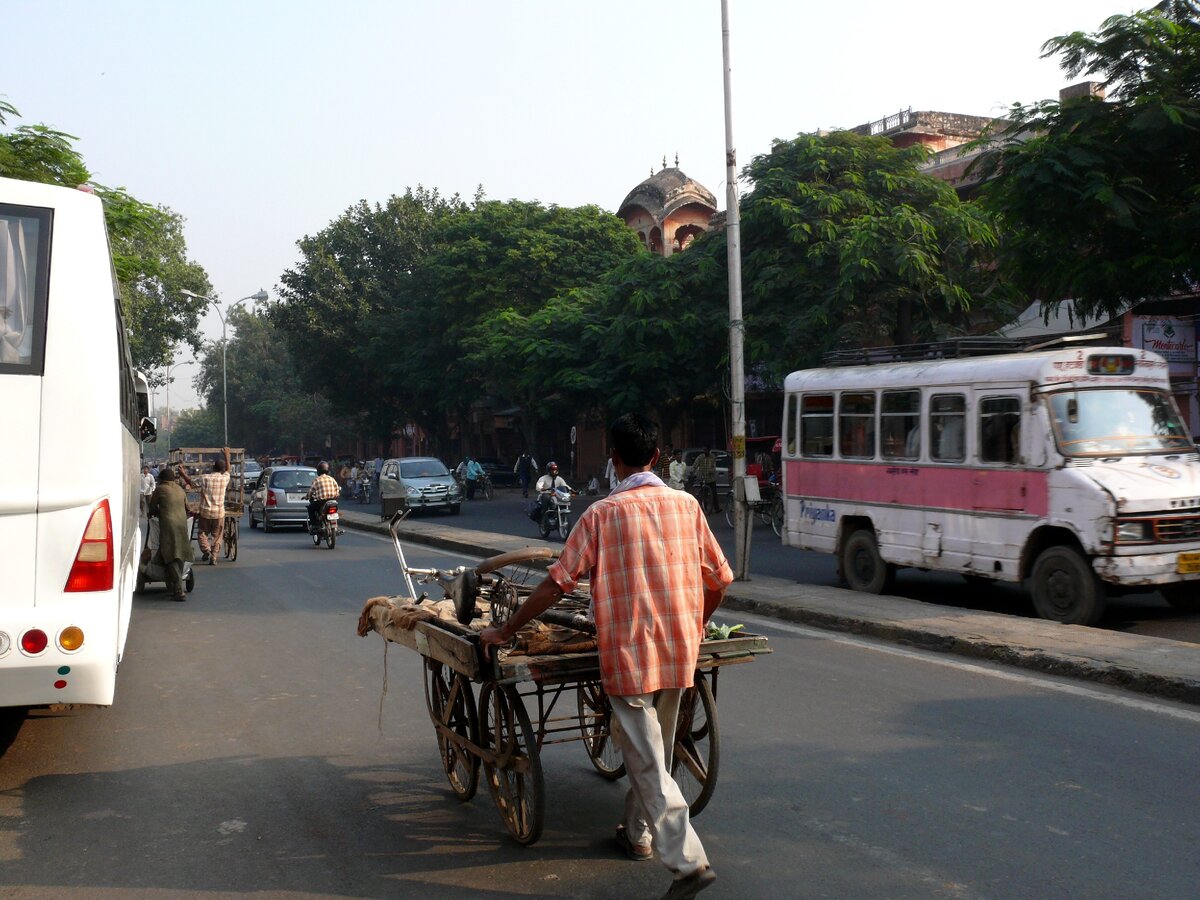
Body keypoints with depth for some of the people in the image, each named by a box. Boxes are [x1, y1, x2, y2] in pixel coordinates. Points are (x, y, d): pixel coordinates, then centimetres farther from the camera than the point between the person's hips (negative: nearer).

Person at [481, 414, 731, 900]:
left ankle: (689, 860, -9)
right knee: (653, 750, 22)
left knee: (648, 764, -1)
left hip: (629, 654, -5)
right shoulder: (686, 505, 1)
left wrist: (504, 632, 0)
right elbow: (719, 579, 7)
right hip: (679, 653, 5)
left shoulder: (602, 514, -9)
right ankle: (637, 835, 38)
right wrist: (697, 625, 26)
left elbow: (557, 584, -10)